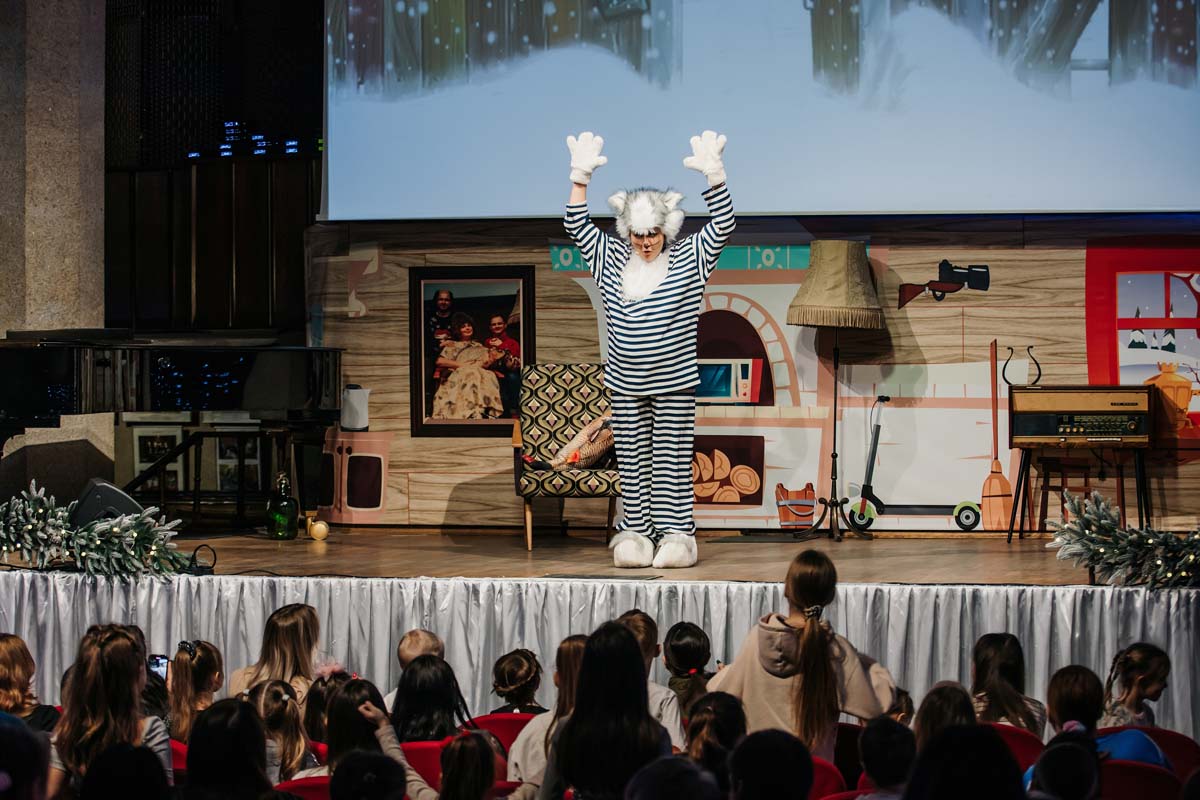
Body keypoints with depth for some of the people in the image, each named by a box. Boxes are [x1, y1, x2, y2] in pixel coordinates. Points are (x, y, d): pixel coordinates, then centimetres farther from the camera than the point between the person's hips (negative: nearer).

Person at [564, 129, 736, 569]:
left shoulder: (689, 258, 0)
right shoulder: (613, 260, 8)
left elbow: (723, 224, -10)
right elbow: (577, 226, 4)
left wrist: (714, 174, -23)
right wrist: (581, 176, -8)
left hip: (675, 383, -3)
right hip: (625, 384, 3)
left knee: (673, 459, -1)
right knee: (631, 459, 5)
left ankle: (675, 533, 4)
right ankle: (634, 533, 11)